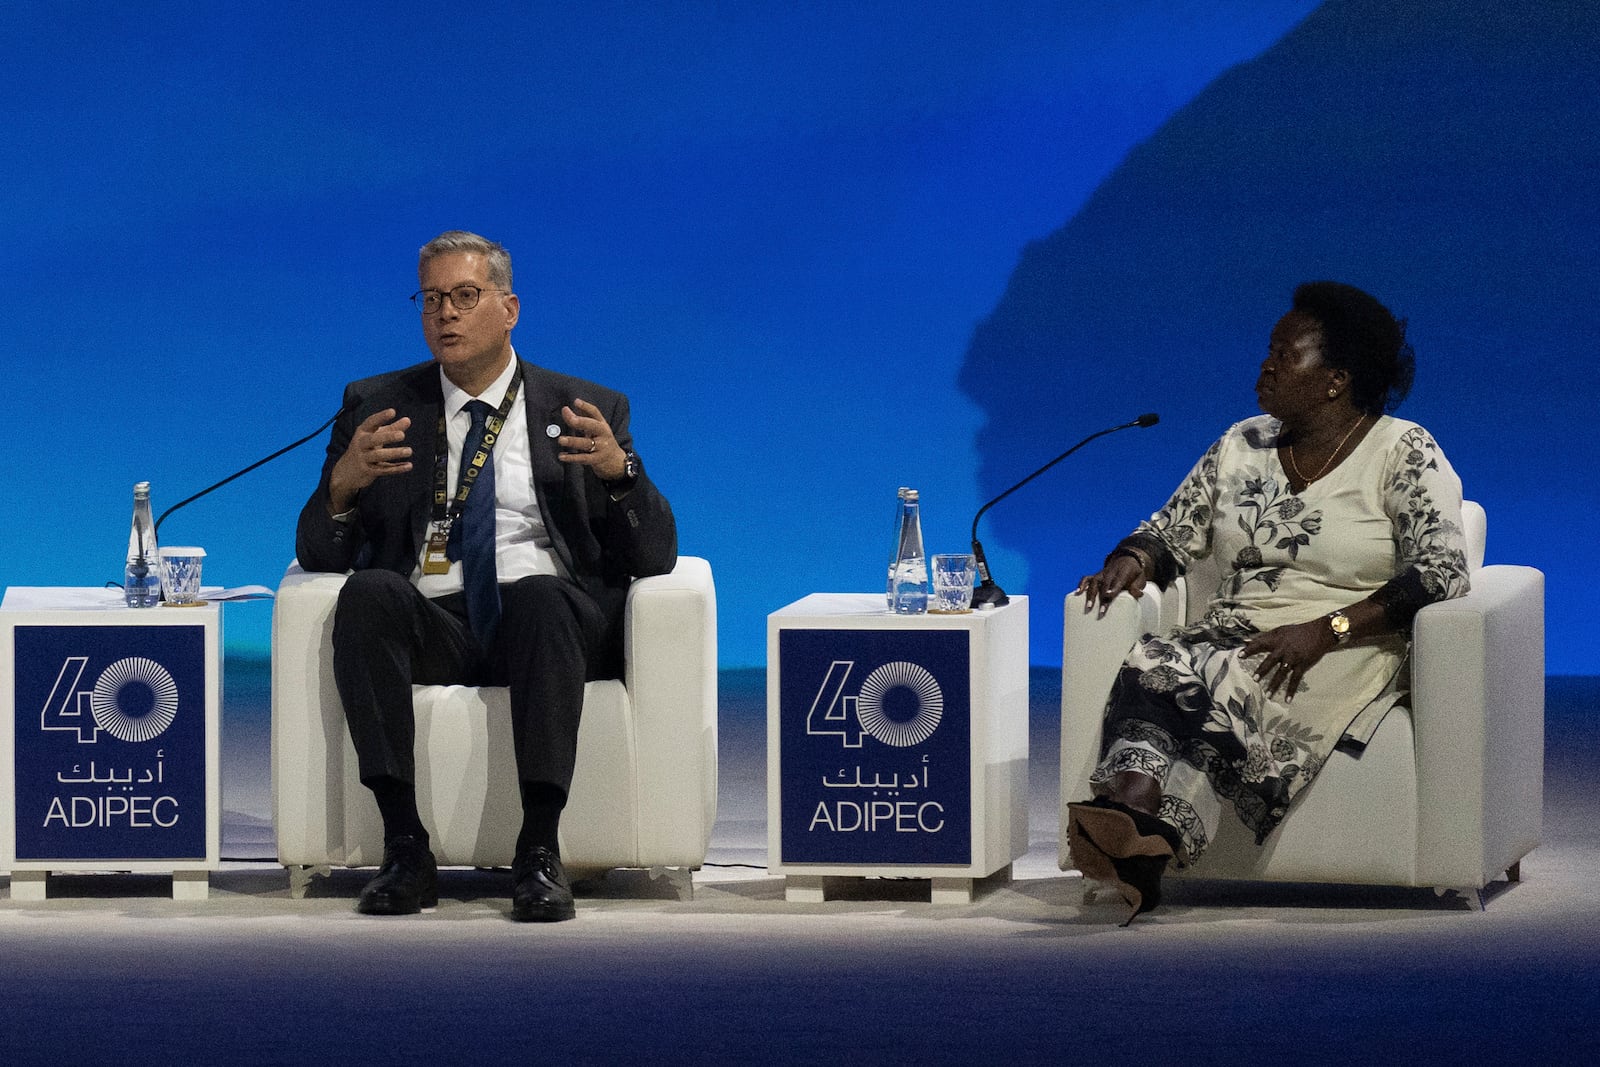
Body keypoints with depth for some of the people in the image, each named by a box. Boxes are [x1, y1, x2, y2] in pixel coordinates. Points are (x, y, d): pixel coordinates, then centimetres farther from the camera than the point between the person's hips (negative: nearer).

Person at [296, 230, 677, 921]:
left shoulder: (587, 411, 13)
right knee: (368, 592, -32)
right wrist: (342, 485, -14)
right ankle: (404, 850, -34)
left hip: (550, 616, -1)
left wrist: (618, 470, -16)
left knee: (536, 595, -36)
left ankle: (540, 851, -37)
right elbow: (318, 554, 8)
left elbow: (655, 558, 5)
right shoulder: (376, 408, 15)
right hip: (431, 626, 1)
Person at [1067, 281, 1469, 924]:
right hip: (1230, 641, 5)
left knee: (1235, 693, -38)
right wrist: (1131, 561, -3)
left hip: (1344, 652, -5)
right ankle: (1128, 833, -57)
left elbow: (1441, 571, -12)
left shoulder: (1404, 454, -1)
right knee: (1149, 667, -31)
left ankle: (1145, 835, -58)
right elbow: (1173, 532, 23)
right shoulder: (1242, 446, 18)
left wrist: (1324, 631, -22)